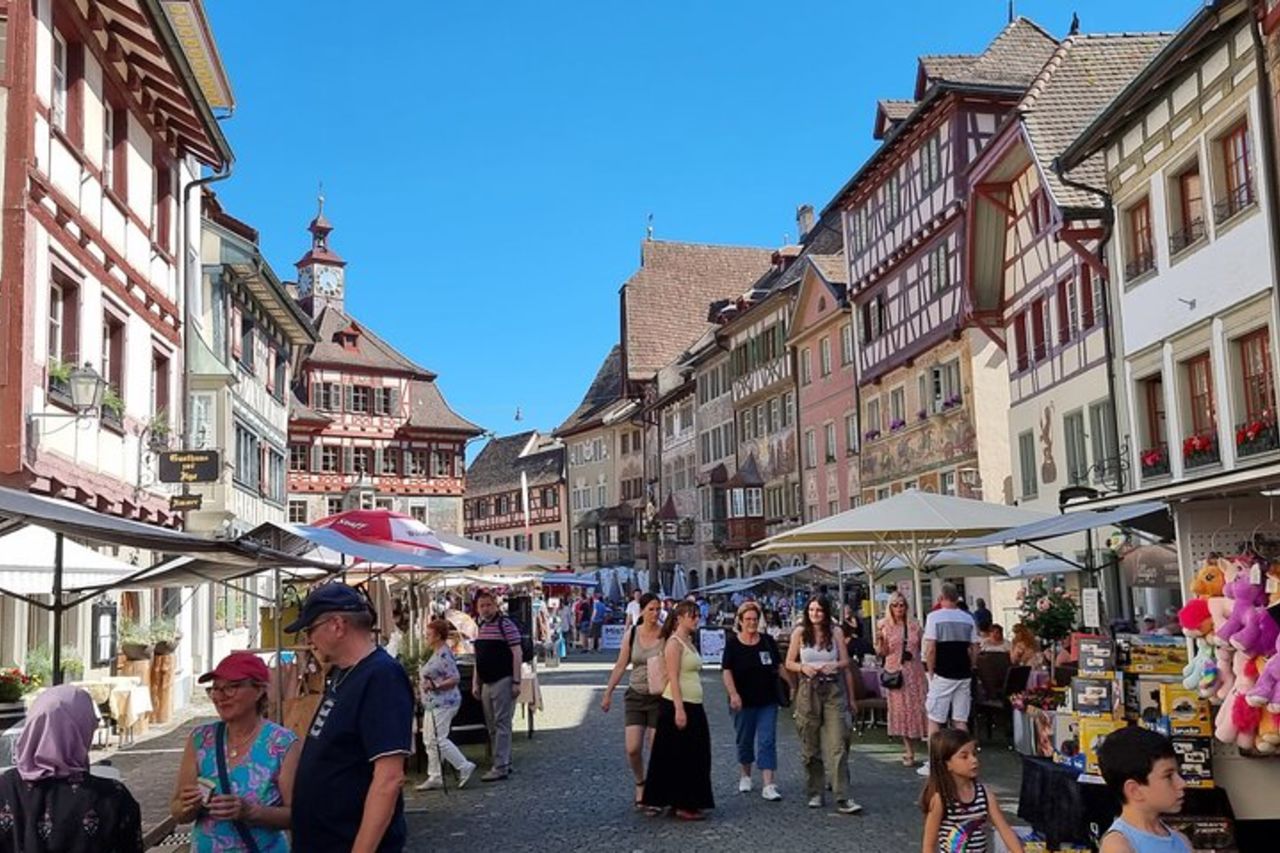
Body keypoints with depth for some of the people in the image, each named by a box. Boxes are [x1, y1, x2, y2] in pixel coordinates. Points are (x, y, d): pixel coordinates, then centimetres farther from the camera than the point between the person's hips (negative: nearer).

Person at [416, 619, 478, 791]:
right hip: (433, 704, 11)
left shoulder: (444, 654, -17)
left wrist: (434, 685, -28)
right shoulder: (436, 653, 15)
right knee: (430, 740, 10)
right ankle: (435, 778, 14)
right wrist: (423, 682, 17)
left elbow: (455, 679, -22)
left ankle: (465, 767, -3)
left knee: (439, 739, -11)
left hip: (442, 704, -11)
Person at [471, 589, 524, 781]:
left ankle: (500, 767, -6)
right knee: (492, 726, 11)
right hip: (486, 683, 8)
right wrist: (475, 684, 15)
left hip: (503, 681, -8)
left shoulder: (506, 625, -9)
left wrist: (516, 682, -17)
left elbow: (517, 654, -12)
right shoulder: (481, 627, 14)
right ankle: (505, 762, 20)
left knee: (502, 724, -7)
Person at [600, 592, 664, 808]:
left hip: (658, 698, -2)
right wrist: (608, 693, 8)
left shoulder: (666, 634, -8)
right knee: (633, 749, -6)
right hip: (635, 695, 2)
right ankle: (639, 784, 21)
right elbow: (620, 666, 8)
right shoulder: (631, 634, 1)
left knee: (656, 750, 0)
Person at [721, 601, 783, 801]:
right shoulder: (732, 643, -4)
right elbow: (726, 671, -8)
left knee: (767, 741, -5)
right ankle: (745, 775, 34)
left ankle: (768, 785, -8)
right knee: (745, 740, 12)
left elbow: (780, 666, 11)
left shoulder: (768, 641, 4)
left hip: (768, 701, 1)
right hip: (744, 701, -1)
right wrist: (733, 694, -20)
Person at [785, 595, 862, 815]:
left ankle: (842, 798, -9)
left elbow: (845, 661, 7)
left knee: (838, 745, -8)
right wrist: (803, 668, -14)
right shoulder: (800, 632, 3)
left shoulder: (835, 632, 4)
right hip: (808, 690, 1)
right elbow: (789, 663, 5)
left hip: (833, 690, -1)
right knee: (810, 746, 6)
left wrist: (834, 666, -14)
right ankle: (815, 794, 19)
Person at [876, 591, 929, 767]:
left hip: (915, 673, 2)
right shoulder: (884, 626, 1)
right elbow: (881, 653, -1)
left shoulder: (915, 626, 7)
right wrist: (879, 639, -18)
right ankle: (909, 752, 8)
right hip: (895, 673, -2)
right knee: (901, 710, 0)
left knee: (918, 709, -2)